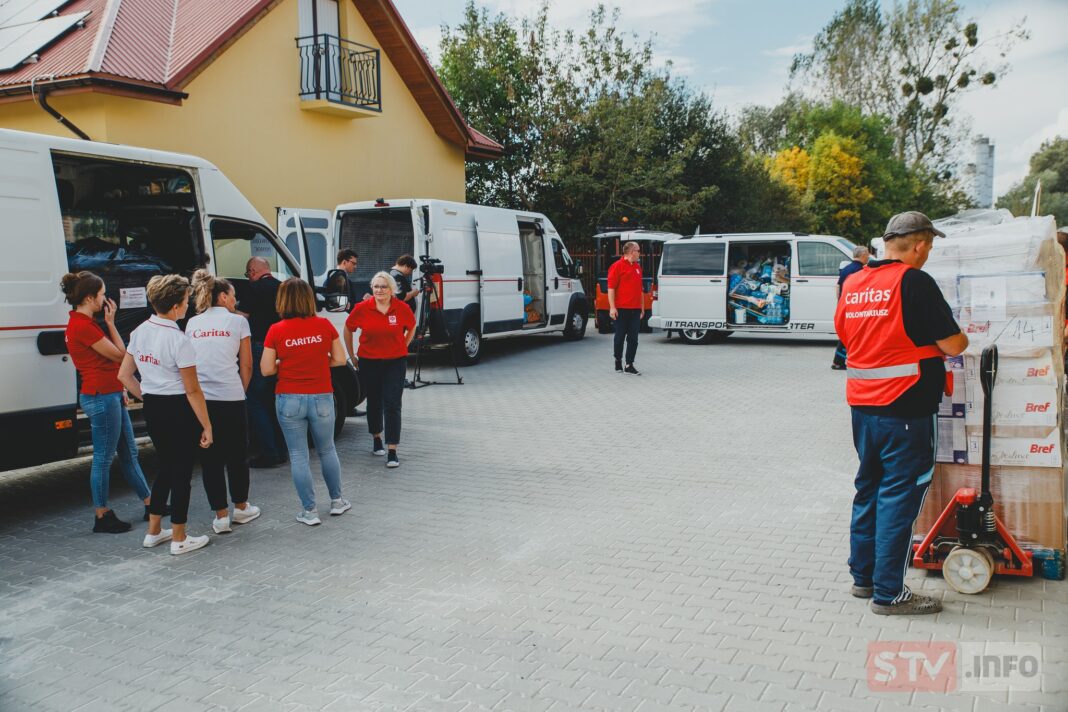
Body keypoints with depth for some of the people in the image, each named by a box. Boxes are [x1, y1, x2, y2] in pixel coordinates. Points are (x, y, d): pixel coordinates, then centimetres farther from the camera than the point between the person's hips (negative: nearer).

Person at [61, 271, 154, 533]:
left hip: (110, 395, 11)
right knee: (104, 458, -1)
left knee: (129, 452, 16)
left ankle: (150, 503, 26)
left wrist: (119, 391, 14)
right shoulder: (82, 326, -18)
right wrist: (110, 322, -4)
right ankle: (102, 517, 10)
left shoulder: (84, 323, 14)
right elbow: (119, 354, -13)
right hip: (101, 397, -11)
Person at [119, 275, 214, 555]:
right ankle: (179, 539, 14)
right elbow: (192, 390, -18)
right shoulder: (178, 340, -20)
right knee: (181, 472, 5)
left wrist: (147, 398, 17)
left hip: (152, 409, 8)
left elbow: (124, 375, 9)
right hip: (178, 410, -8)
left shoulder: (140, 332, 4)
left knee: (166, 467, 22)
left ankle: (154, 532, 30)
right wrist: (207, 427, -13)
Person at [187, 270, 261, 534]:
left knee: (210, 457, 8)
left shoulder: (192, 324, 12)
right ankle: (241, 508, 25)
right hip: (230, 397, -3)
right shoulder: (237, 321, 1)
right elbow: (246, 366, 2)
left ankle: (221, 516, 11)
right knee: (237, 454, 12)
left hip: (199, 398, 3)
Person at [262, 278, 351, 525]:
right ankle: (337, 501, 30)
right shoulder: (324, 325, -5)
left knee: (298, 456, 9)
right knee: (327, 451, 20)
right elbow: (339, 359, 0)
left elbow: (266, 369, -5)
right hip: (321, 398, 1)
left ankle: (309, 511, 13)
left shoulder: (276, 331, -8)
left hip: (289, 400, -1)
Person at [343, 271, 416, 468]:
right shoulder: (362, 308, -8)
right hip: (369, 362, 1)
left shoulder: (402, 308, -7)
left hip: (395, 362, -1)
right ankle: (376, 439, 39)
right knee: (374, 402, 16)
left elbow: (411, 328, 13)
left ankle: (392, 452, -4)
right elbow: (348, 329, 8)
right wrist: (352, 356, 10)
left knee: (392, 405, -6)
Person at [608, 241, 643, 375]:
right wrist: (612, 307, -15)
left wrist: (642, 307, 19)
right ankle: (618, 361, 21)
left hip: (635, 309, 6)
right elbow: (611, 288, -10)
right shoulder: (617, 266, -6)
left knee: (633, 338, 2)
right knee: (620, 337, 6)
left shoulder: (637, 267, 15)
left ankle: (629, 365, 4)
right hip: (621, 309, -6)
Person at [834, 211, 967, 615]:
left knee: (869, 489, 17)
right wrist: (962, 339, 10)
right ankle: (888, 593, 7)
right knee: (899, 496, 0)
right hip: (906, 410, -7)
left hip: (861, 405, 7)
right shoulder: (914, 282, -14)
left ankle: (863, 576, 27)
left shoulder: (853, 284, 7)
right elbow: (952, 344, -12)